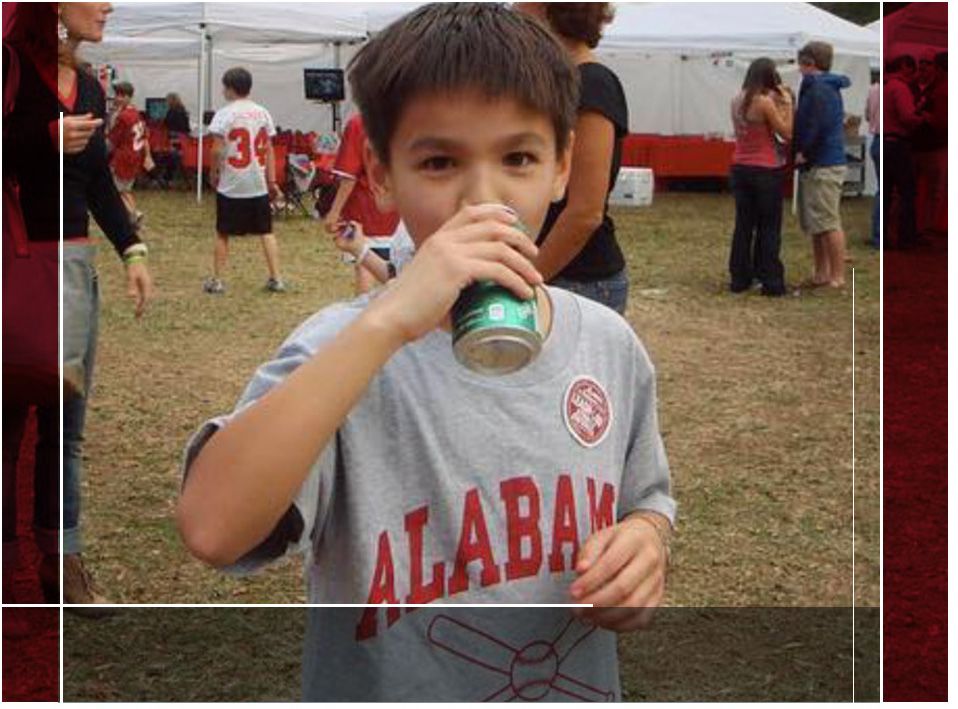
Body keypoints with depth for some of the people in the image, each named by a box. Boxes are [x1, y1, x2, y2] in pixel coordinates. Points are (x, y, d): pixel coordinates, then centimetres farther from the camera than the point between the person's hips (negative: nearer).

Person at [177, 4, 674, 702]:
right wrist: (387, 320, -39)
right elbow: (211, 529, -35)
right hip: (391, 689, -3)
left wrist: (646, 540, -13)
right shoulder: (346, 350, -20)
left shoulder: (610, 343, -7)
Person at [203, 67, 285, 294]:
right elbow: (269, 149, 6)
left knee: (223, 234, 8)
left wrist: (213, 173, 2)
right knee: (266, 232, 10)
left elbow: (217, 149, -14)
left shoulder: (224, 114, -9)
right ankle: (275, 279, 8)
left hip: (231, 184, -3)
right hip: (259, 184, 3)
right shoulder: (262, 113, 4)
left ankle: (217, 280, 12)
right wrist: (271, 179, 11)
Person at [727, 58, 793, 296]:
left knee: (743, 225, 12)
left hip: (740, 168, 6)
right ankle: (771, 281, 5)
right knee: (769, 228, 2)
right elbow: (787, 134, -11)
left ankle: (739, 278, 15)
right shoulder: (765, 102, -16)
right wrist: (787, 104, -6)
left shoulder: (737, 101, 5)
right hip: (766, 170, -6)